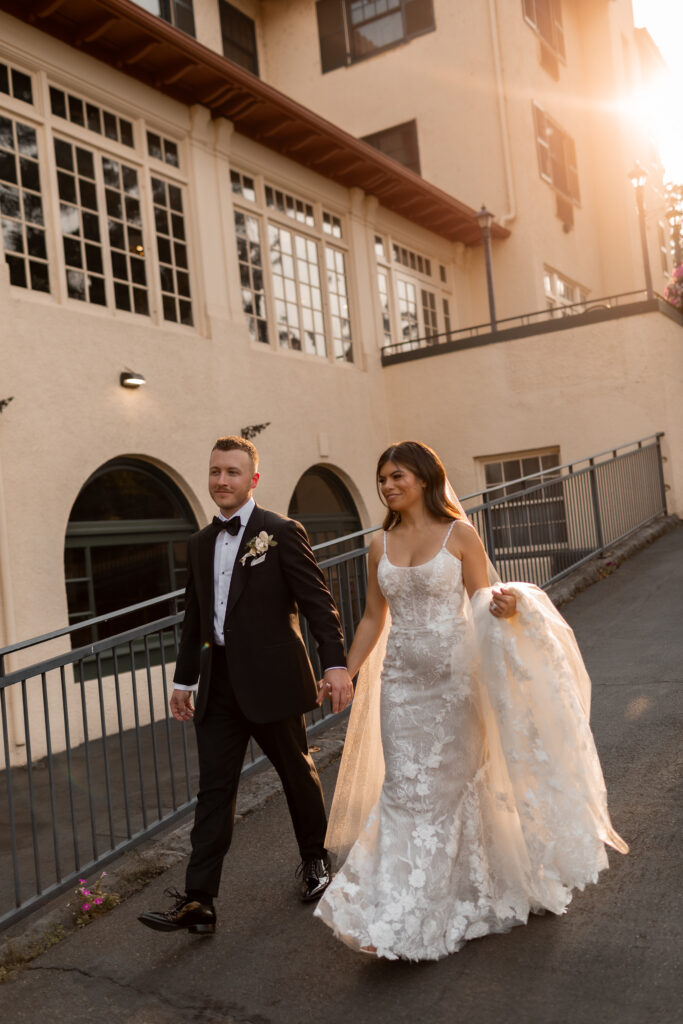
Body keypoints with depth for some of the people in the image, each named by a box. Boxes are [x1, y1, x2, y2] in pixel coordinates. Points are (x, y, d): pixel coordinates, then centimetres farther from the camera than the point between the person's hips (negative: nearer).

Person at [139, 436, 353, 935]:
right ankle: (198, 901, 7)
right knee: (214, 789, 4)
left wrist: (336, 663, -18)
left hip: (271, 678, -4)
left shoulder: (282, 533, -6)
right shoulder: (200, 543, 12)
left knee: (298, 773, 13)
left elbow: (318, 601, -10)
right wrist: (184, 678, 18)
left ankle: (316, 860, 36)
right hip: (219, 683, 5)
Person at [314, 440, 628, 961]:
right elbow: (373, 617, 13)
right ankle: (396, 920, 12)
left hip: (452, 676, -3)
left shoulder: (459, 534, -5)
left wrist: (502, 605, -26)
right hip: (401, 680, 4)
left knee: (451, 782, 6)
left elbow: (482, 603, -4)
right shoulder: (381, 545, 7)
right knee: (403, 789, 3)